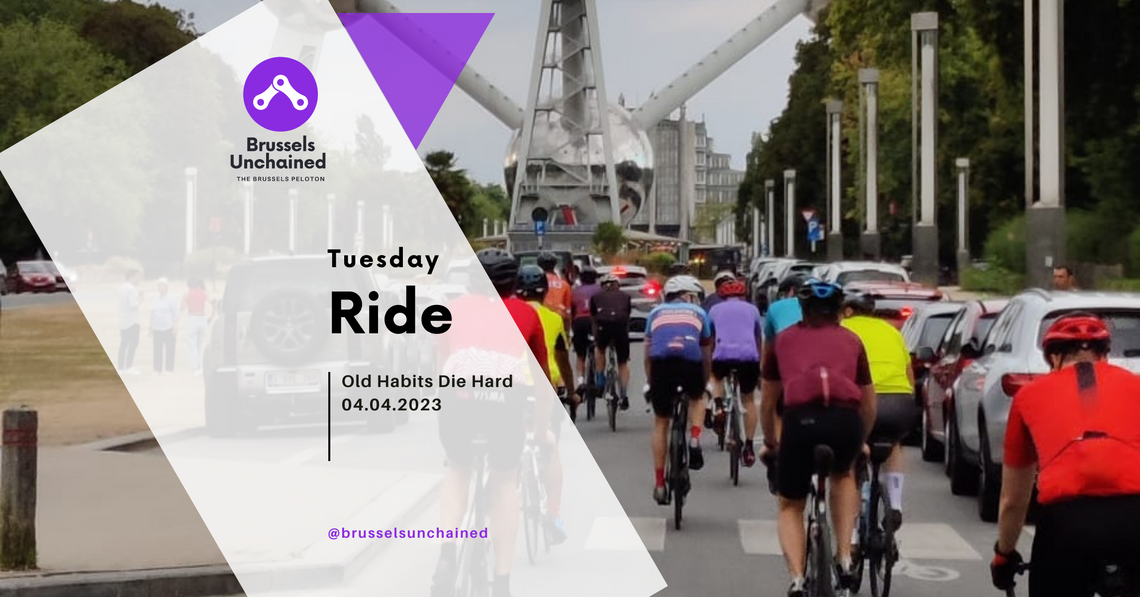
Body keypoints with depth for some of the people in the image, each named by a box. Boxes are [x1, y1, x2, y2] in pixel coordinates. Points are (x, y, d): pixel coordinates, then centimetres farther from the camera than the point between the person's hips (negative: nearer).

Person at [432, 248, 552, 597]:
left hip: (459, 391, 1)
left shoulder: (458, 307, 29)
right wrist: (543, 428, 46)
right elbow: (542, 375, 35)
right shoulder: (526, 313, 27)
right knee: (505, 481, 21)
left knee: (457, 470, 26)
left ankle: (447, 553, 6)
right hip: (506, 396, -1)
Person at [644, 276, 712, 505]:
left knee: (661, 422, 15)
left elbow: (647, 356, 33)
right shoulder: (698, 313, 29)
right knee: (697, 398, 32)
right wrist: (704, 385, 45)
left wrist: (651, 385, 43)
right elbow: (707, 357, 32)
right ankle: (694, 439, 6)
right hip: (690, 359, -1)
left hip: (661, 360, 1)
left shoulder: (656, 312, 32)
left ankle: (659, 484, 15)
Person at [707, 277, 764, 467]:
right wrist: (761, 366, 44)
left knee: (716, 376, 34)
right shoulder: (752, 309, 22)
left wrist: (707, 365, 41)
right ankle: (749, 448, 16)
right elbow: (759, 340, 32)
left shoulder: (715, 309, 21)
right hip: (749, 357, 0)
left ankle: (718, 407, 8)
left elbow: (710, 341, 28)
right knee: (749, 400, 18)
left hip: (723, 355, 0)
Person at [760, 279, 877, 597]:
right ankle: (845, 559, 20)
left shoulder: (785, 339, 25)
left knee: (790, 506, 20)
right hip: (846, 421, 1)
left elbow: (767, 404, 31)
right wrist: (861, 441, 48)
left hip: (800, 420, -1)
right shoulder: (851, 341, 25)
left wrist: (770, 443, 46)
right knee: (843, 474, 35)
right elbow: (869, 406, 31)